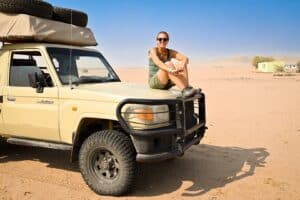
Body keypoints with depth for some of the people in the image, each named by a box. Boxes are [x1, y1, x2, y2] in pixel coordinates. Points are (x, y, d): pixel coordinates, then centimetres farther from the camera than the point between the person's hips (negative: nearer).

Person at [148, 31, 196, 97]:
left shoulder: (171, 52, 4)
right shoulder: (153, 51, -7)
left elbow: (185, 58, -13)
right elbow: (158, 63, -29)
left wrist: (182, 65, -38)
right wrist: (170, 70, -48)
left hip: (167, 83, 4)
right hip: (154, 82, -4)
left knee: (181, 64, -17)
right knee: (168, 64, -30)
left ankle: (187, 87, -35)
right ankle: (184, 90, -44)